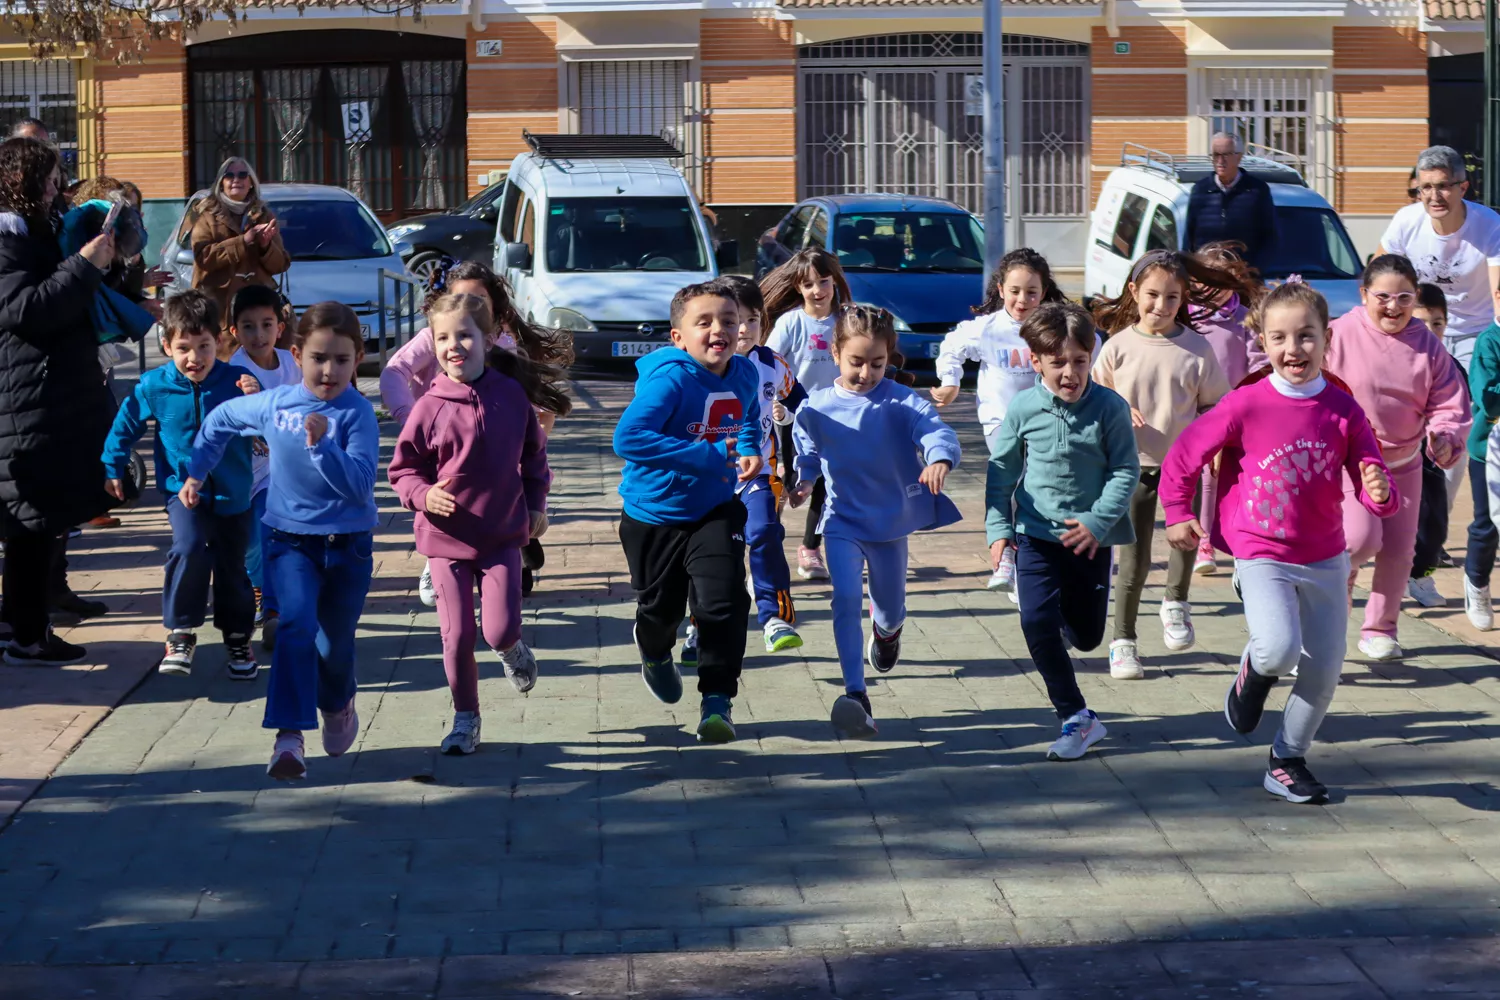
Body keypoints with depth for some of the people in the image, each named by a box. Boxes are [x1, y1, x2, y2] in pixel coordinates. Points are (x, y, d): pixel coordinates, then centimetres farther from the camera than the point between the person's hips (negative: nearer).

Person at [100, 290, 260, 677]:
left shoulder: (235, 380, -12)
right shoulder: (154, 386, -10)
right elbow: (126, 424, 7)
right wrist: (113, 469, 13)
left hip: (233, 494, 1)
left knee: (232, 566, 11)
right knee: (189, 549, -26)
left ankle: (238, 638, 33)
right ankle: (181, 633, -12)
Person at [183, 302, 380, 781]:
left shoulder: (358, 414, -15)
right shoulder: (273, 404, -5)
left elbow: (359, 486, -27)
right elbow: (220, 421, 16)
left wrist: (322, 445, -38)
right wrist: (196, 473, 19)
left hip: (348, 544, -1)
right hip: (291, 539, 1)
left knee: (334, 643, 12)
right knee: (297, 625, -21)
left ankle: (337, 705, 45)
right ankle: (289, 734, -23)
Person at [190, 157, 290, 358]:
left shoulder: (263, 216, 17)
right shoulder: (208, 215, 6)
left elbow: (280, 265, 13)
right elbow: (203, 257, -9)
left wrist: (266, 246, -8)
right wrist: (243, 241, -15)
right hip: (219, 304, -3)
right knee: (222, 360, -12)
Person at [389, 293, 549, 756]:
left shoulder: (511, 395, -4)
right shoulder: (430, 407, -9)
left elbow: (533, 454, 13)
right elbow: (403, 469, 0)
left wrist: (536, 506, 12)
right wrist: (424, 495, -19)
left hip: (503, 535, 0)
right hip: (447, 538, 0)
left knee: (501, 629, -10)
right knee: (457, 636, 2)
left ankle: (512, 650, 28)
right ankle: (465, 718, 21)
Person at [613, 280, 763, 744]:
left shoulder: (745, 374, -4)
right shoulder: (668, 379, -26)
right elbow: (628, 437, -40)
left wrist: (751, 451, -1)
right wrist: (707, 458, -38)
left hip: (715, 512, 3)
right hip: (653, 514, -3)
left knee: (723, 602, -15)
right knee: (661, 608, 15)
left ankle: (718, 701, -2)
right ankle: (655, 652, 52)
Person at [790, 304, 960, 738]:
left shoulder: (901, 402, -13)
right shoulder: (815, 408, -6)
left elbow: (937, 430, -28)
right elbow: (808, 454, 12)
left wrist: (939, 458, -48)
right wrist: (802, 482, -7)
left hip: (891, 520, 1)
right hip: (842, 521, -1)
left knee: (890, 607, 18)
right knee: (846, 599, -21)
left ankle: (886, 630, 58)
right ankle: (855, 694, -22)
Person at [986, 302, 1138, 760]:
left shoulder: (1109, 408, -9)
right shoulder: (1023, 408, -6)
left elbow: (1126, 471, -5)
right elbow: (1001, 471, 4)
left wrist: (1098, 521, -15)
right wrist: (997, 528, -3)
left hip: (1091, 537, 0)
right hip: (1037, 534, 0)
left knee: (1087, 635, 8)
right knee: (1037, 623, -15)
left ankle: (1065, 622, 47)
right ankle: (1077, 718, -4)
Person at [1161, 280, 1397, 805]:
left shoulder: (1343, 410, -5)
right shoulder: (1245, 406, -13)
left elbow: (1372, 486, -3)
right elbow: (1183, 457, -2)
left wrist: (1381, 492, -24)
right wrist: (1178, 515, 2)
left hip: (1325, 558, 4)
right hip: (1261, 555, -4)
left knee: (1323, 672, 8)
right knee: (1279, 649, -25)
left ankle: (1287, 761, 30)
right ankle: (1254, 673, 13)